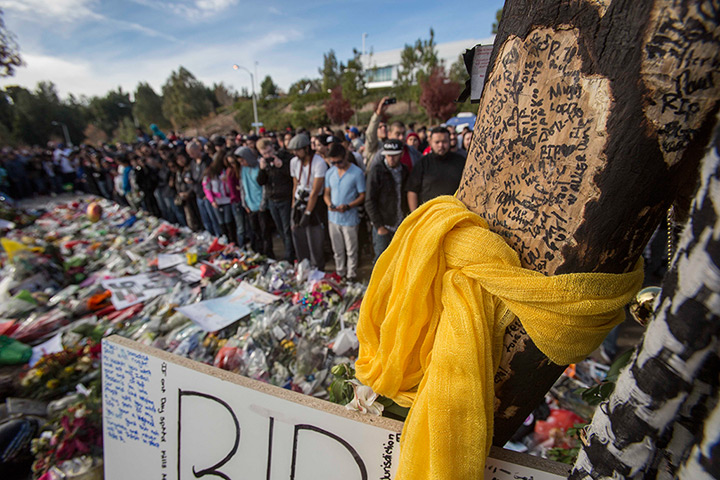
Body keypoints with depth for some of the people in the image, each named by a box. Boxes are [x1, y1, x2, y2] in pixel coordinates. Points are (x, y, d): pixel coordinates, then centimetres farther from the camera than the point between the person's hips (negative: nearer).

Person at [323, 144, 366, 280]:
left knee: (351, 251, 6)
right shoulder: (329, 173, 5)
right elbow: (327, 193, 12)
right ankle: (340, 274, 33)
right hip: (333, 218, 5)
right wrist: (329, 204, -11)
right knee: (337, 251, 16)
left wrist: (348, 206, -23)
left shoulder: (357, 173, -10)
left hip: (350, 219, -4)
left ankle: (351, 277, 23)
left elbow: (362, 196, -8)